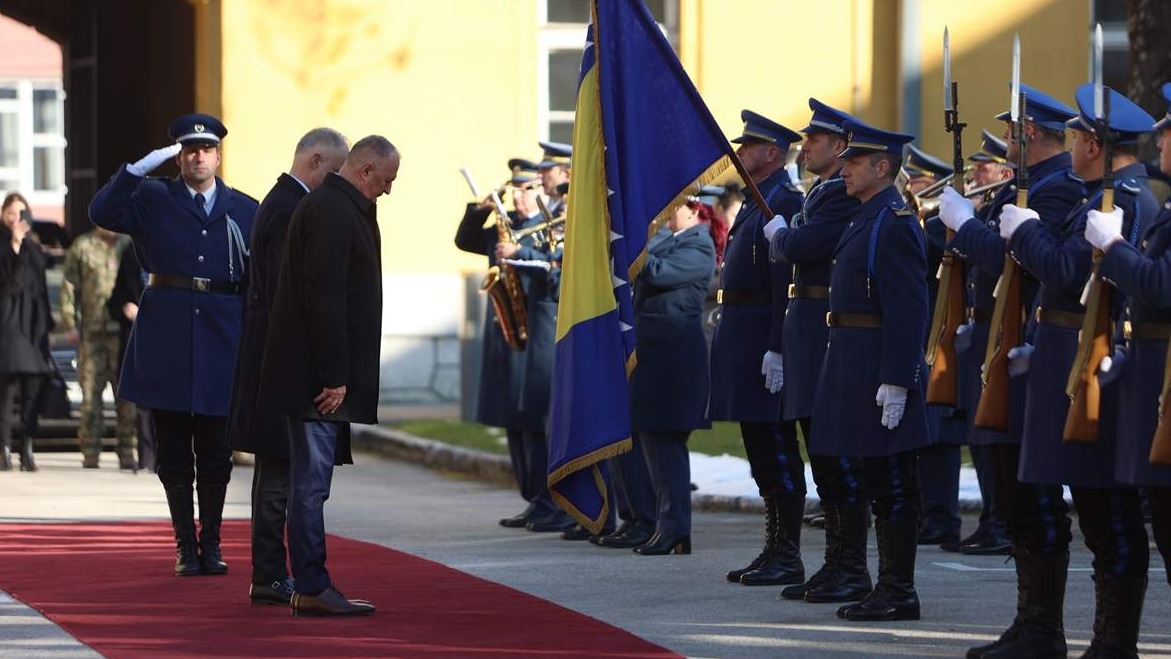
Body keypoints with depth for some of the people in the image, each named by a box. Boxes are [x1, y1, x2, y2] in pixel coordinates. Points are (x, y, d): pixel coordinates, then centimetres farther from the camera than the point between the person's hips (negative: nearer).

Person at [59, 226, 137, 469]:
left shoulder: (130, 246, 12)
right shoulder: (82, 247, 8)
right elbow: (69, 286, 8)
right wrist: (70, 322, 0)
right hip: (92, 332, -1)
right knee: (90, 392, -2)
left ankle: (127, 453, 5)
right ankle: (90, 453, 4)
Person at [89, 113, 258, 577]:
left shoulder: (245, 210, 10)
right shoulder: (153, 199, 7)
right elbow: (102, 213, -9)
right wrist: (140, 168, -16)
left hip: (222, 341, 1)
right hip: (165, 338, 0)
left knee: (215, 452, 3)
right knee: (174, 452, 3)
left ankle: (211, 544, 14)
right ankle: (186, 547, 10)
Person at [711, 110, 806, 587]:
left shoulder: (785, 203, -14)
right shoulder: (756, 202, 18)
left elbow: (787, 283, -20)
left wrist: (776, 350, -25)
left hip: (764, 338, -10)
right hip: (743, 338, 10)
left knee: (776, 450, -6)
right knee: (761, 450, 13)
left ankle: (788, 557, -3)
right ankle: (773, 549, 19)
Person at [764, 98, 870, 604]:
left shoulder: (843, 196, -14)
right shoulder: (820, 193, 19)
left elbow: (800, 247, -22)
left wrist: (778, 231, -4)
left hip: (832, 330, -11)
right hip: (807, 329, 11)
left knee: (839, 455, -8)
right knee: (822, 454, 12)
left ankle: (853, 571, -4)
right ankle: (835, 564, 18)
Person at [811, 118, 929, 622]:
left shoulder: (895, 224, -15)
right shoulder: (866, 218, 16)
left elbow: (909, 310, -20)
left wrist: (896, 382, -24)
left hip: (881, 368, -10)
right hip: (856, 366, 10)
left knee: (894, 486, -5)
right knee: (880, 484, 13)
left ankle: (899, 594, -2)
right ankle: (888, 588, 18)